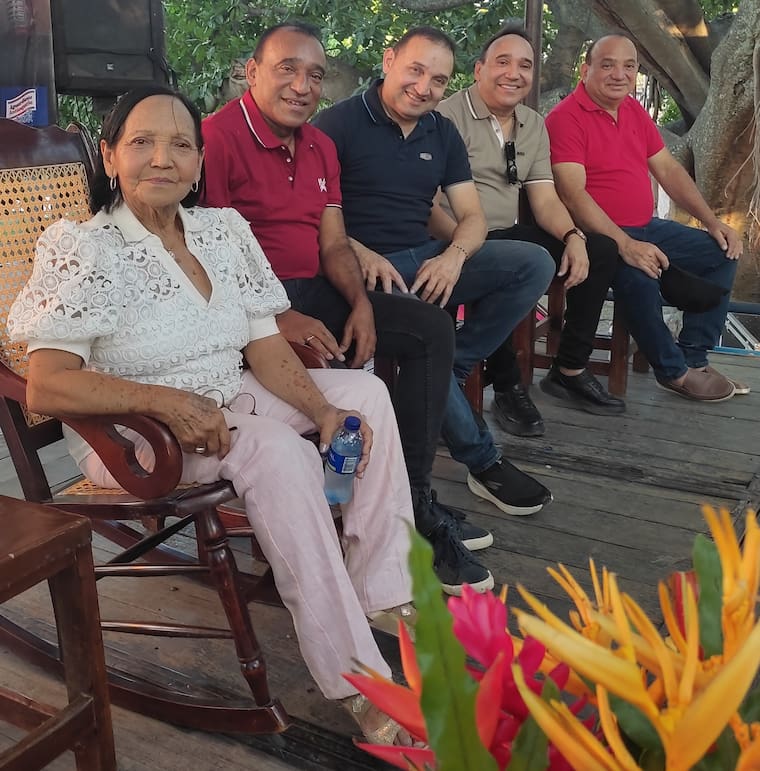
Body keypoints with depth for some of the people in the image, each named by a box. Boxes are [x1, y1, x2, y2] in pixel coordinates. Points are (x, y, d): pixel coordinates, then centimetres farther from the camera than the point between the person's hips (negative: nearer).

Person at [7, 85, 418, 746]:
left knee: (364, 389, -4)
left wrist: (325, 411, -14)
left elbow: (266, 348, 2)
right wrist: (167, 401, -31)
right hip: (129, 434, -7)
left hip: (228, 402, 7)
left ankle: (381, 592, -3)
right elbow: (45, 387, -20)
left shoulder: (224, 230, 6)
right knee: (279, 450, -32)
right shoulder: (84, 250, -12)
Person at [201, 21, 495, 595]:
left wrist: (361, 302, -8)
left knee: (432, 327, -1)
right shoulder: (219, 137, -11)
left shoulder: (320, 146, 14)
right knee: (342, 369, -32)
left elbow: (334, 244, 11)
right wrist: (278, 318, -26)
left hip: (314, 292, 8)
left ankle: (415, 497, 1)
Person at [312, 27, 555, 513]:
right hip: (364, 267, -6)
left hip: (427, 260, 6)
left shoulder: (443, 134, 14)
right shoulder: (339, 122, -3)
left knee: (535, 263, -11)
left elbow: (473, 217, 11)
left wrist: (454, 256, -12)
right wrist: (363, 254, -23)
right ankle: (484, 462, -15)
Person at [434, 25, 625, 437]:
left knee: (601, 250, -2)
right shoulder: (449, 116, -10)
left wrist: (572, 236, -12)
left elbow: (545, 199, 9)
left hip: (509, 235, 8)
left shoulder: (534, 125, 13)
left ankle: (569, 372, 3)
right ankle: (508, 387, -18)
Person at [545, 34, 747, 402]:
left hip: (646, 228, 9)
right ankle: (674, 371, -12)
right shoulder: (566, 117, -13)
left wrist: (713, 222, 8)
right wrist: (624, 245, -33)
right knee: (638, 274, -36)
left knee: (722, 251, 6)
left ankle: (693, 357, 7)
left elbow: (668, 169, 16)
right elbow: (573, 193, -24)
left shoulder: (634, 111, 13)